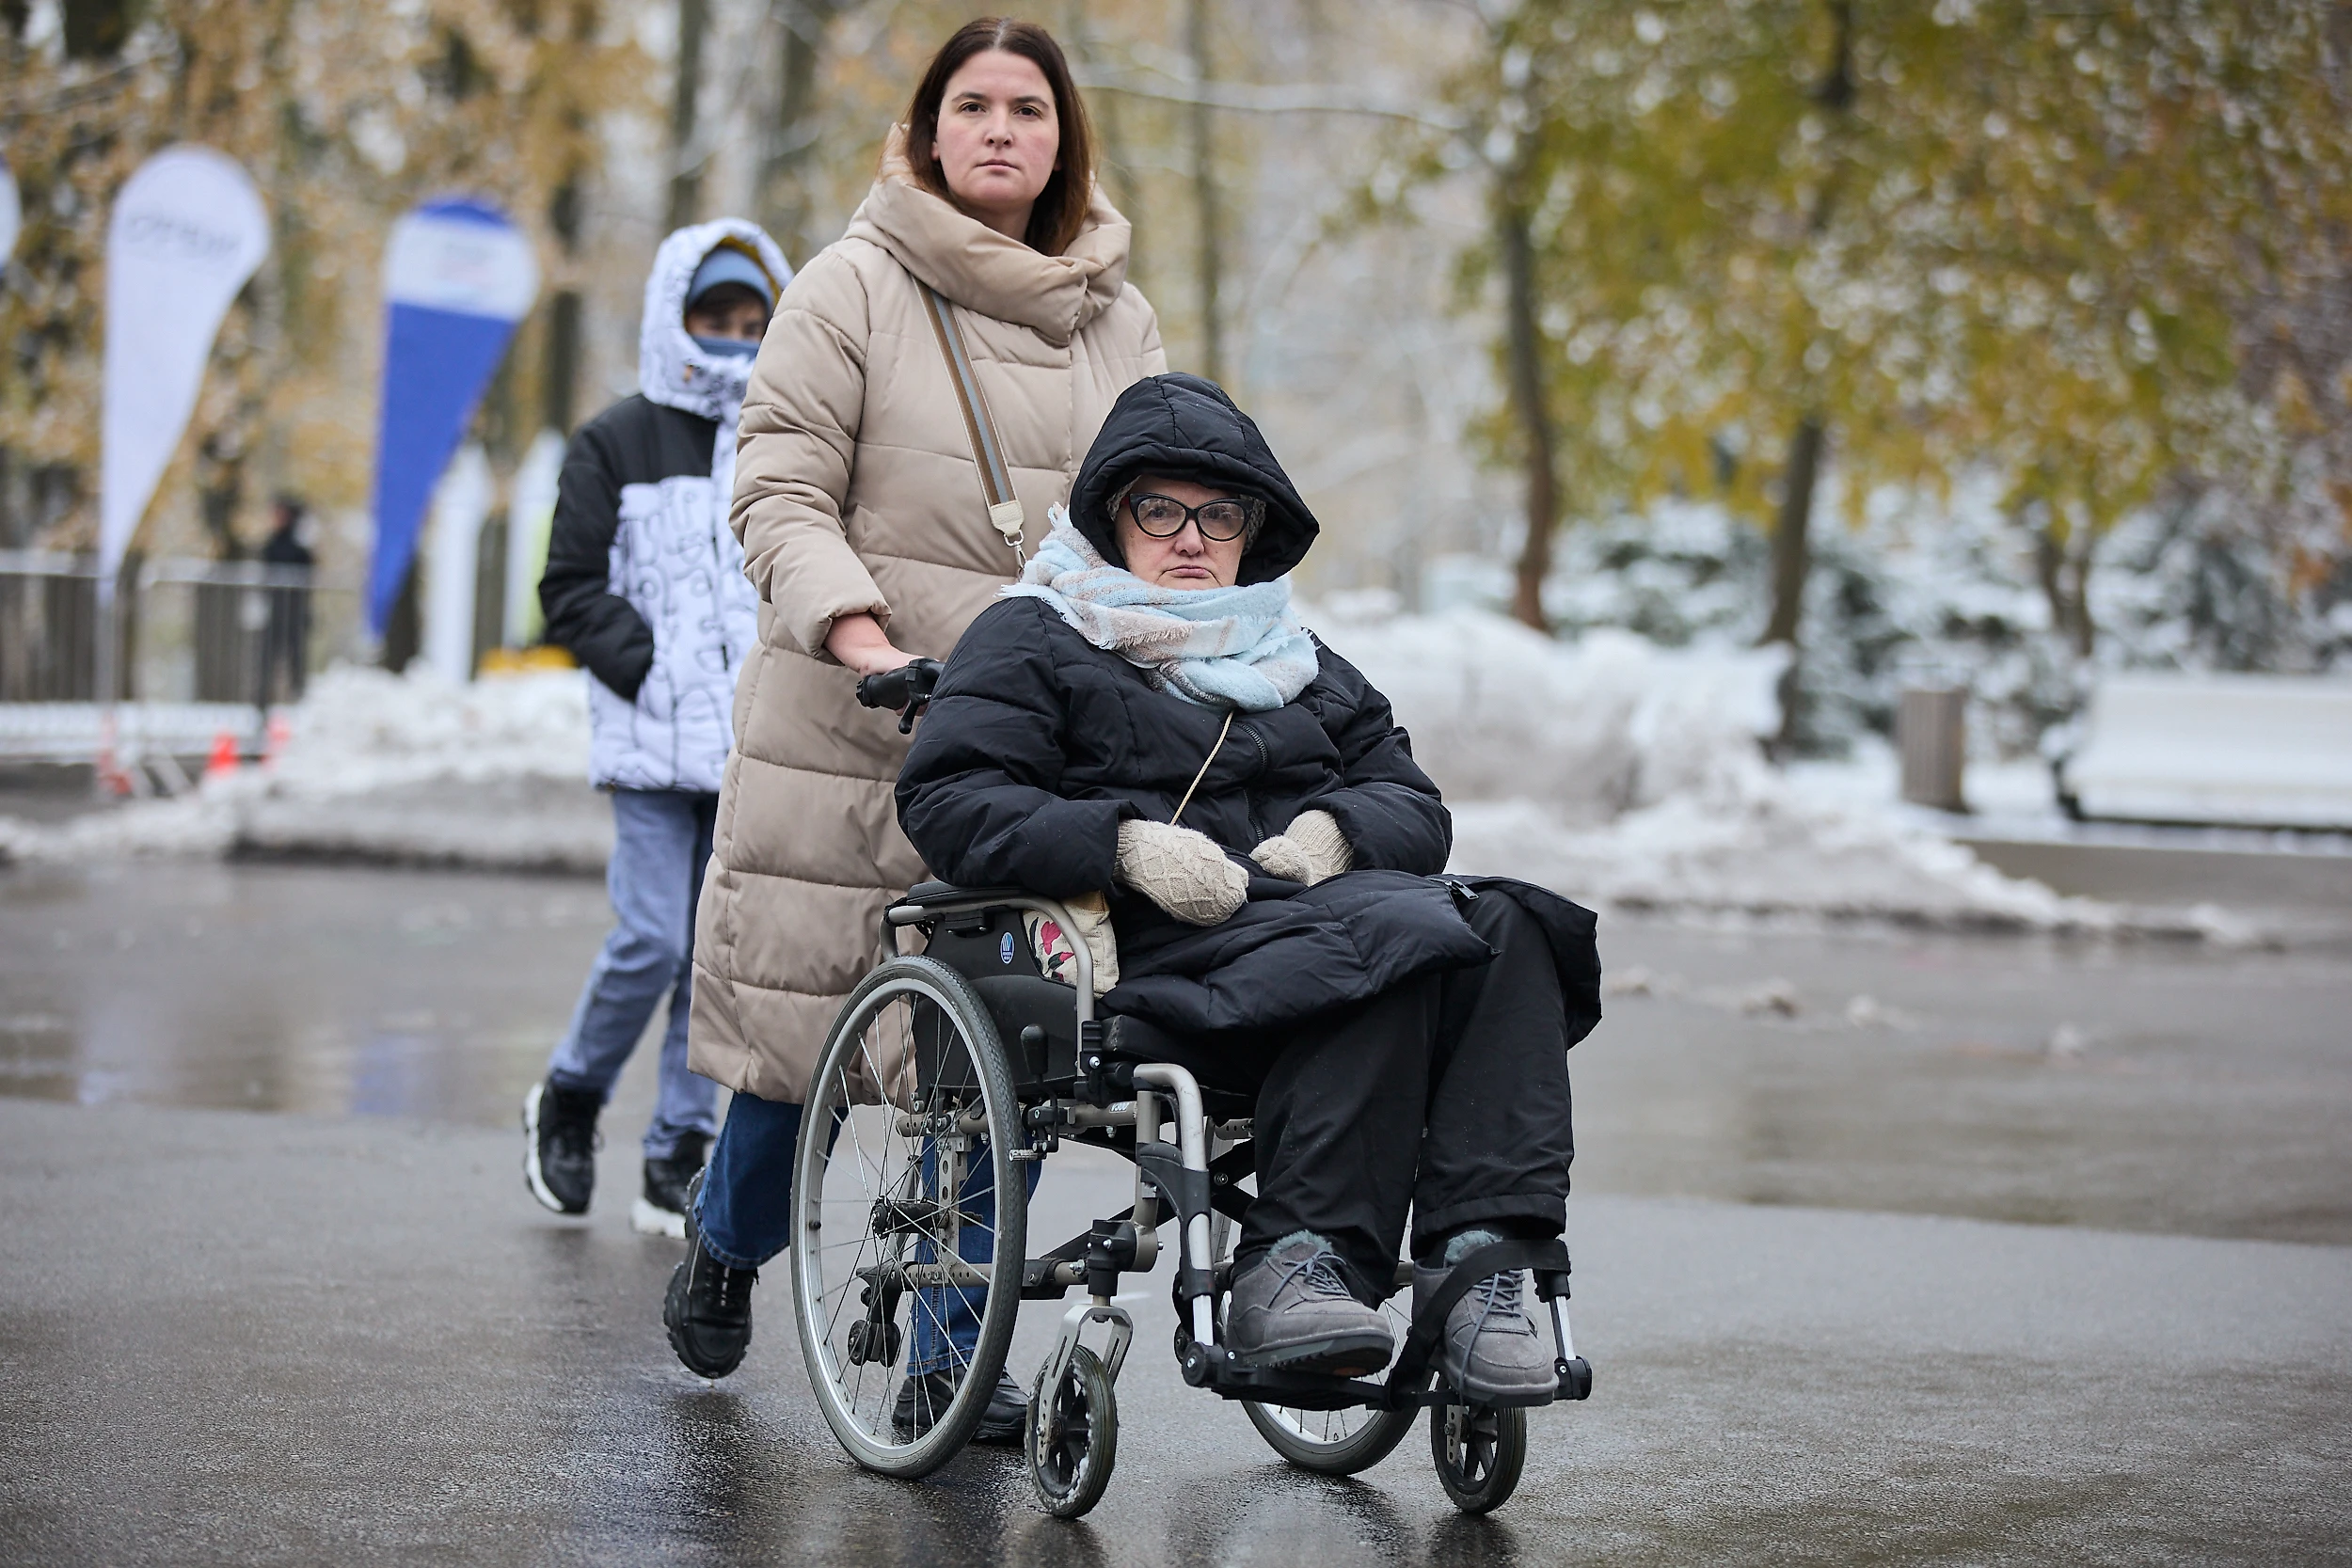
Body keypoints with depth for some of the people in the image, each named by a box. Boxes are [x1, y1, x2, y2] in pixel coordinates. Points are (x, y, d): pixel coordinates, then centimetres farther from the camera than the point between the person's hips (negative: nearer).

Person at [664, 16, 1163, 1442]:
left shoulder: (1119, 321, 13)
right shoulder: (855, 286, 0)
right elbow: (781, 492, -5)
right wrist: (858, 630, -21)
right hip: (852, 724, -3)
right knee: (805, 1001, 3)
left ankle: (949, 1354, 11)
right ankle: (729, 1248, 33)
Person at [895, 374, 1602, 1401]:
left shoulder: (1301, 663, 32)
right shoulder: (1032, 642, 13)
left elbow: (1410, 803, 24)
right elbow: (946, 799, -3)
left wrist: (1336, 830, -2)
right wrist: (1123, 843, -18)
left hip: (1319, 908, 6)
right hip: (1152, 951, -6)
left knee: (1505, 930, -26)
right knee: (1390, 941, -35)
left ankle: (1477, 1258, -36)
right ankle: (1299, 1261, -39)